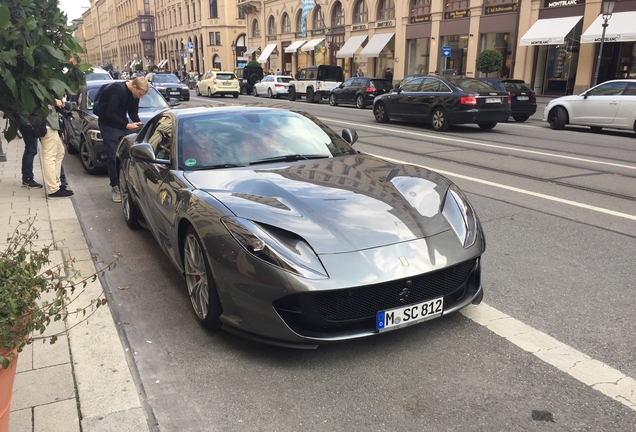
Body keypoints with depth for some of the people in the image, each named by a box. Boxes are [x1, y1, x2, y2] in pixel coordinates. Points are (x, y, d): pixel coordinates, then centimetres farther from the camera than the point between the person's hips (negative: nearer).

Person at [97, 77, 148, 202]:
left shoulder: (133, 94, -2)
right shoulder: (117, 90, -25)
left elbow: (133, 112, 7)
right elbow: (109, 114, -26)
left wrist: (138, 123, -13)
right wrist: (127, 125, -27)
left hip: (122, 125, 7)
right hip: (109, 126, -7)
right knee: (113, 157, -7)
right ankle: (115, 187, -1)